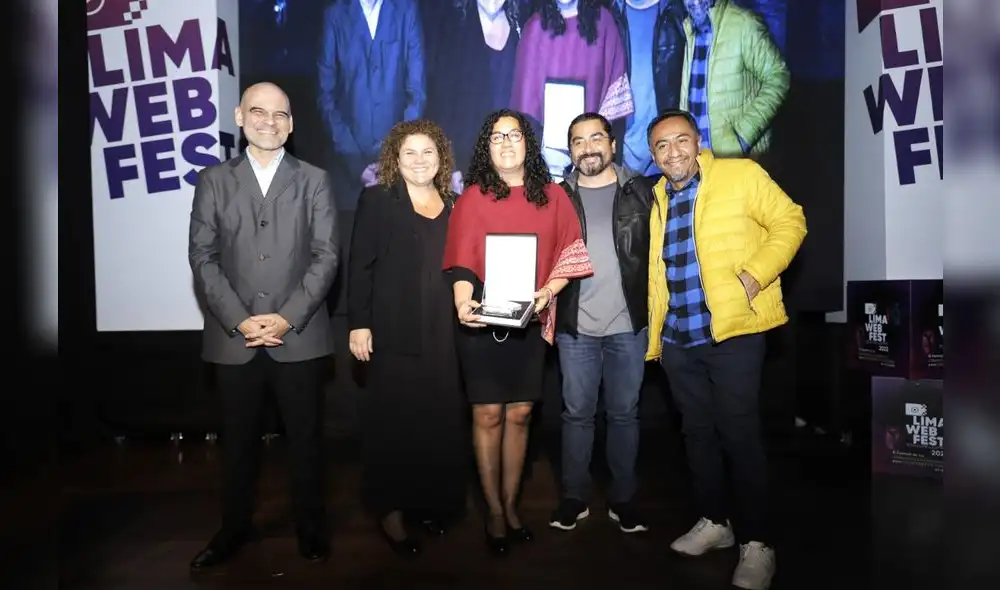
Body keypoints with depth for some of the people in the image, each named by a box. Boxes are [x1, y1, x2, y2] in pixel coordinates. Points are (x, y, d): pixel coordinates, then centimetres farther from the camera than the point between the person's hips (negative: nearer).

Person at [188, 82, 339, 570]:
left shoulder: (314, 180, 6)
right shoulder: (213, 180, 8)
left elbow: (326, 256, -2)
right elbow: (202, 258, 1)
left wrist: (288, 317, -12)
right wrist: (239, 320, -11)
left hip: (299, 338, -1)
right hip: (234, 337, 1)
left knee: (305, 437, 8)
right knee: (238, 439, 13)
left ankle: (310, 527, 25)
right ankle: (235, 527, 31)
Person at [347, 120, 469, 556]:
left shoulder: (453, 205, 13)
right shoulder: (377, 201, 2)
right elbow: (359, 267, -3)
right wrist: (359, 323, -10)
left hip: (444, 333, 4)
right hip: (395, 332, -3)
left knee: (442, 420, 7)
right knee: (395, 421, 2)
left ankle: (435, 502, 24)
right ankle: (391, 510, 16)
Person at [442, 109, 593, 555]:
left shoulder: (553, 197, 8)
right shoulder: (472, 198, 1)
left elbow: (568, 256, 5)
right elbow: (462, 261, -7)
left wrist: (547, 292, -13)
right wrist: (463, 302, -26)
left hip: (530, 321, 2)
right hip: (482, 321, -2)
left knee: (519, 415, 9)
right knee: (488, 416, 3)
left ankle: (511, 505, 23)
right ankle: (494, 512, 17)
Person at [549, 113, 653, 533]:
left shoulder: (641, 192, 4)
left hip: (630, 327, 0)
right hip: (575, 328, 1)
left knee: (624, 414, 9)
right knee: (577, 414, 8)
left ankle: (623, 499, 23)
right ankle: (574, 498, 22)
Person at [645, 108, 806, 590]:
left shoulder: (741, 175, -2)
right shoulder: (656, 199, 13)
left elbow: (789, 222, -3)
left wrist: (755, 275, -16)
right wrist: (653, 338, 15)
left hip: (732, 333, -5)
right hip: (677, 340, 6)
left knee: (739, 435, -3)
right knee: (697, 432, 14)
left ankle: (756, 543, 12)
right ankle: (713, 522, 30)